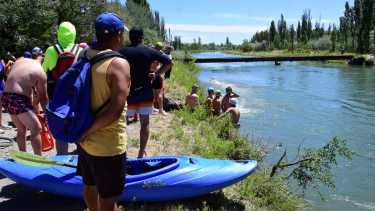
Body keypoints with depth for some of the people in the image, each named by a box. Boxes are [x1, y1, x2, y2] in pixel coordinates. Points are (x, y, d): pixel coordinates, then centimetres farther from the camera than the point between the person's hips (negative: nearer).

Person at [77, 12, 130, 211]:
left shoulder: (83, 56, -1)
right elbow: (114, 112, -30)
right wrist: (88, 131, -17)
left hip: (85, 140, 7)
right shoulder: (119, 64, -22)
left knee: (89, 185, 27)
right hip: (108, 145, -7)